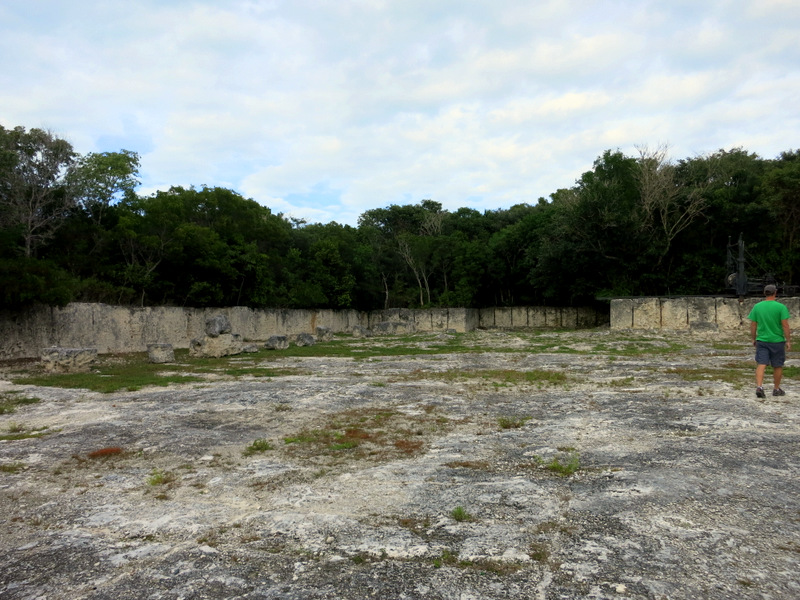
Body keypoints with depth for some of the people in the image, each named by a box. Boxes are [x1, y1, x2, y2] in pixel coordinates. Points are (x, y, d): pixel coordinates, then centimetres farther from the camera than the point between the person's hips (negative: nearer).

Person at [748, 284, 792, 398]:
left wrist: (754, 339, 14)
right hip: (777, 341, -2)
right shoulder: (781, 307, -8)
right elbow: (785, 325, -10)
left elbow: (753, 325, 3)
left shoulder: (757, 306, 1)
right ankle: (776, 389, 23)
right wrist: (788, 341, -3)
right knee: (778, 366, 12)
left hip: (761, 341, 2)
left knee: (761, 364, -1)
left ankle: (759, 387, -17)